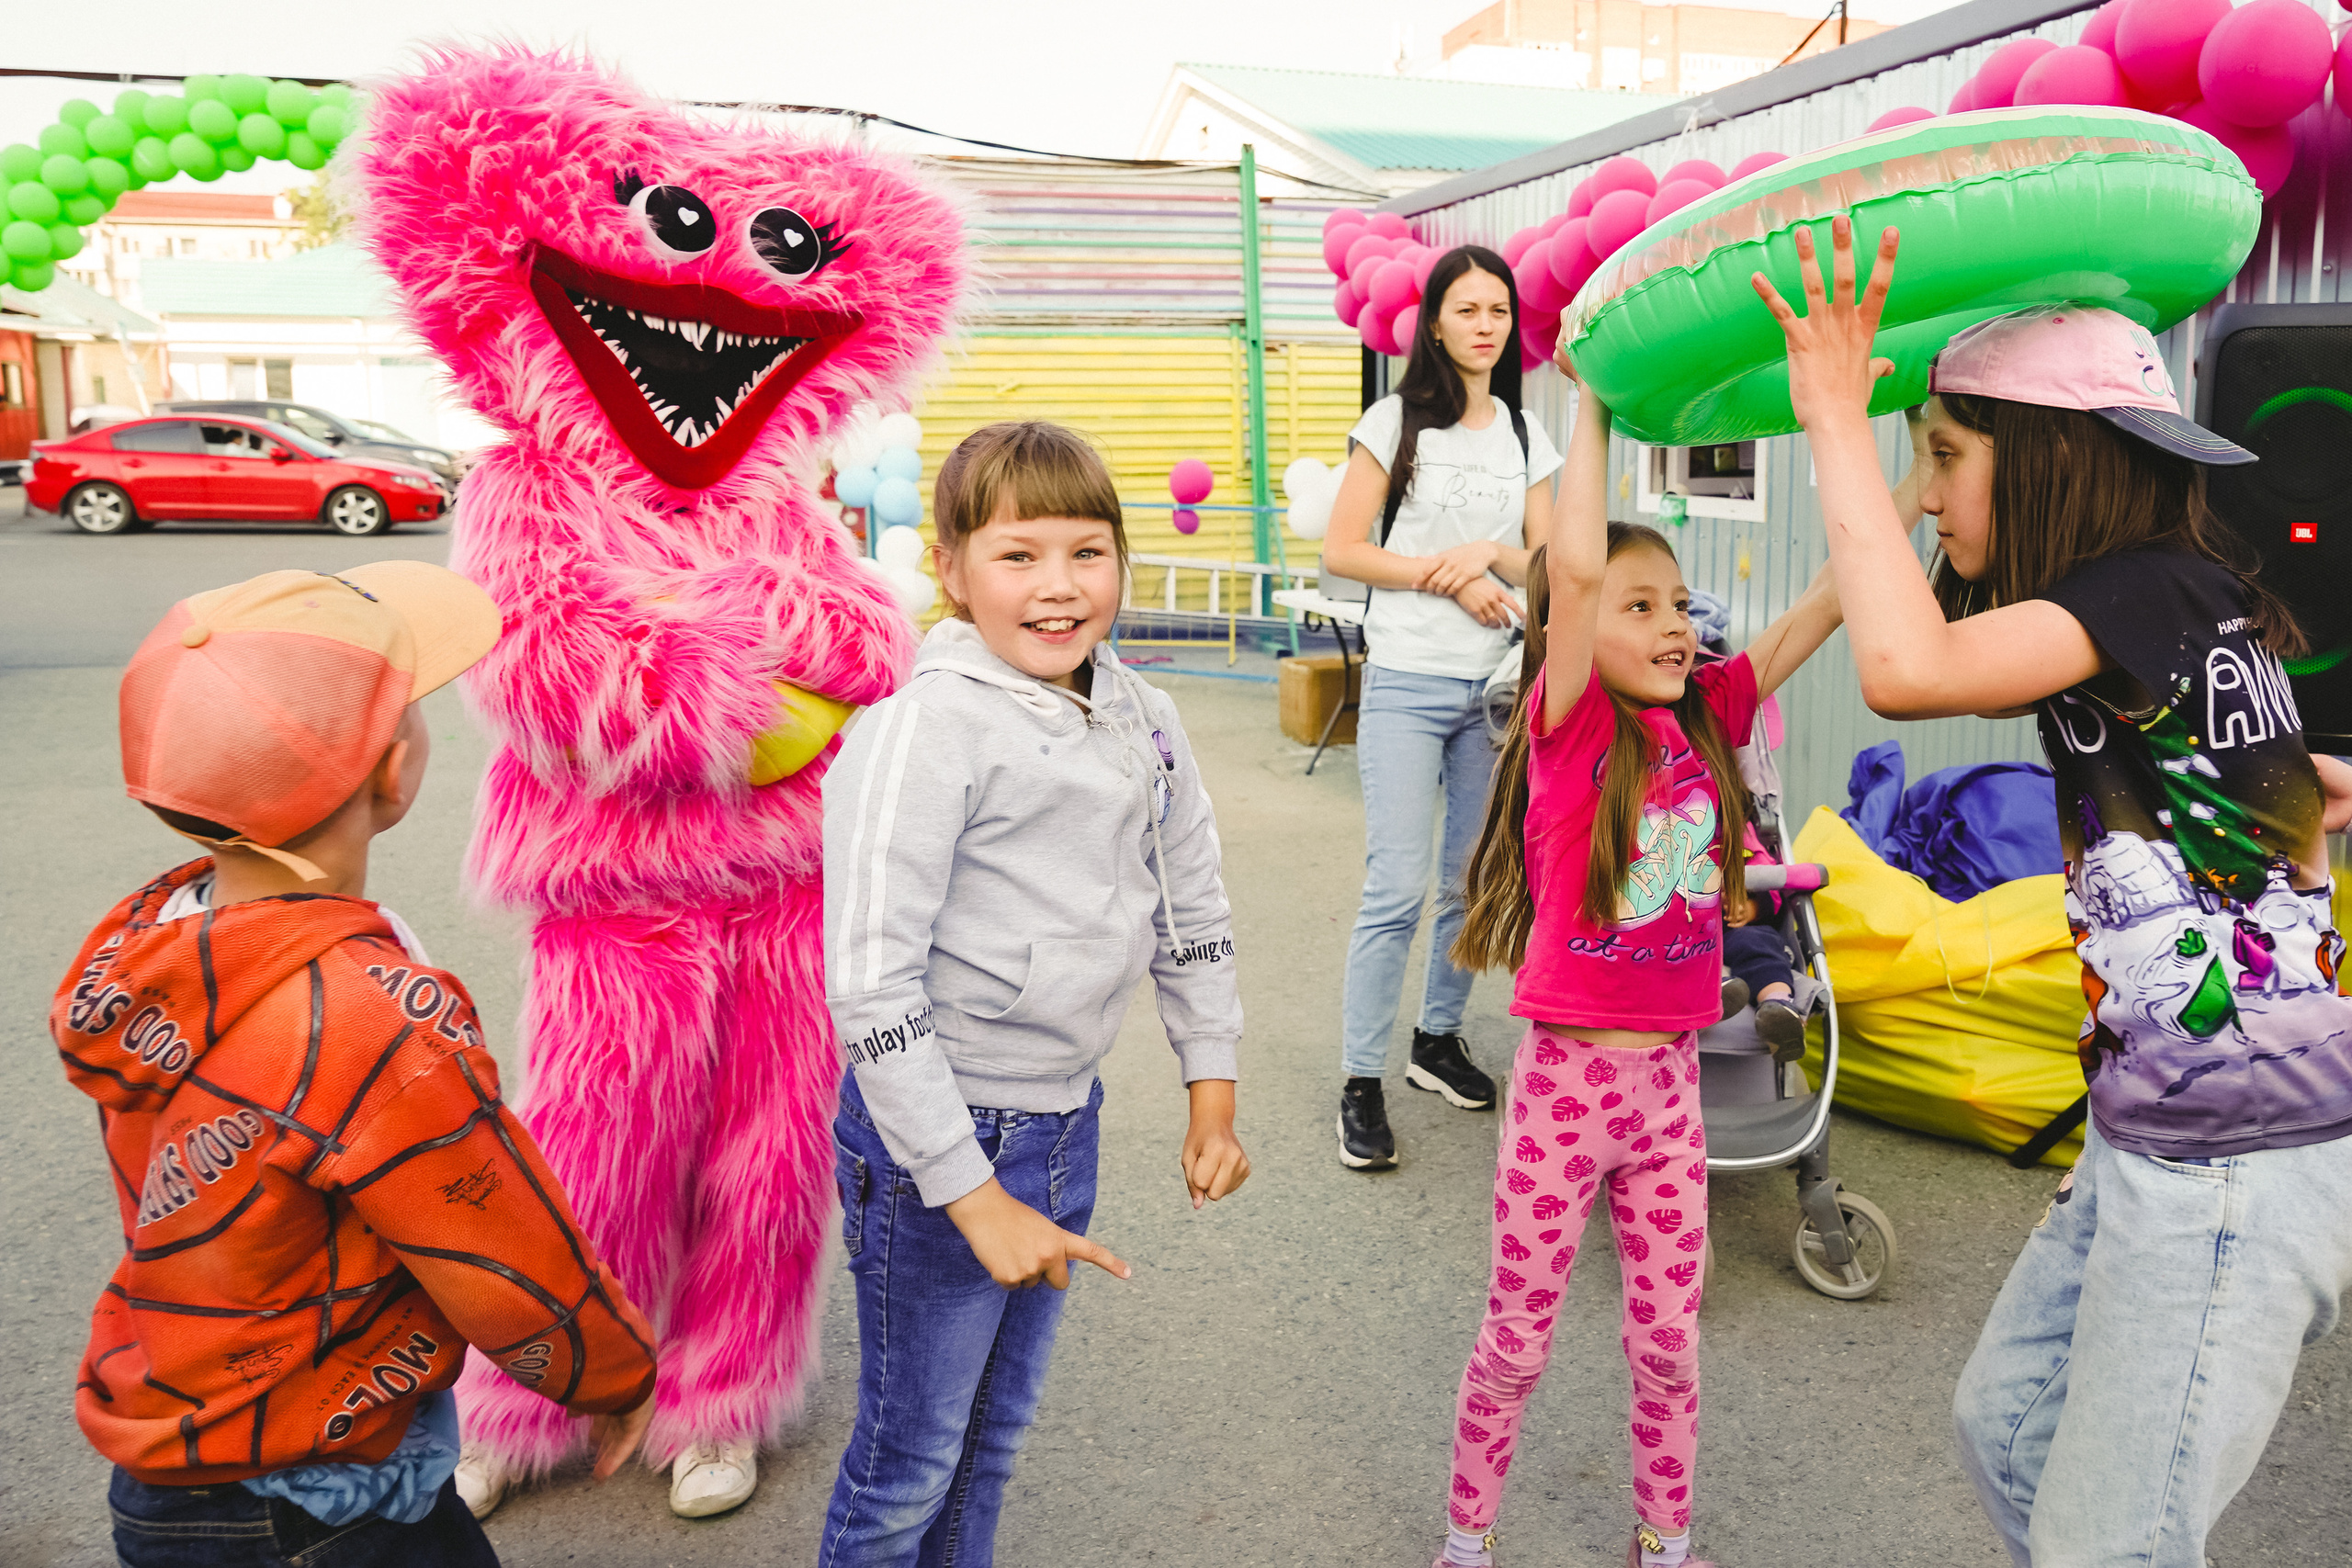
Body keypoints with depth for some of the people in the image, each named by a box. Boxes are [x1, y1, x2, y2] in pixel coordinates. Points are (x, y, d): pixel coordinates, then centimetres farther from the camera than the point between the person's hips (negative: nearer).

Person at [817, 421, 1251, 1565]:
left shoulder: (1140, 717, 2)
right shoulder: (922, 733, -19)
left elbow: (1192, 911, 14)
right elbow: (869, 988, -22)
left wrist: (1213, 1092, 13)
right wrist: (973, 1193, -21)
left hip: (1068, 1117, 6)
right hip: (936, 1127, -6)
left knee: (997, 1434, 22)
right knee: (911, 1458, 10)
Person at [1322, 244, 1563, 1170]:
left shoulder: (1525, 434, 12)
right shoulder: (1397, 421, 0)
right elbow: (1343, 550, -5)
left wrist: (1492, 554, -7)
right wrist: (1447, 577, -12)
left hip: (1498, 685, 5)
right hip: (1409, 683, -5)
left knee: (1475, 878, 9)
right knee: (1398, 888, -9)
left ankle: (1439, 1038, 27)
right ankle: (1361, 1083, 1)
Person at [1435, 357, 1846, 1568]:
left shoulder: (1704, 718, 2)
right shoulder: (1569, 727, -14)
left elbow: (1812, 614, 1)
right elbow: (1575, 565, -27)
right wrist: (1590, 398, -20)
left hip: (1671, 1080, 5)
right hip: (1566, 1078, -5)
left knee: (1669, 1341, 19)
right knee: (1515, 1342, 12)